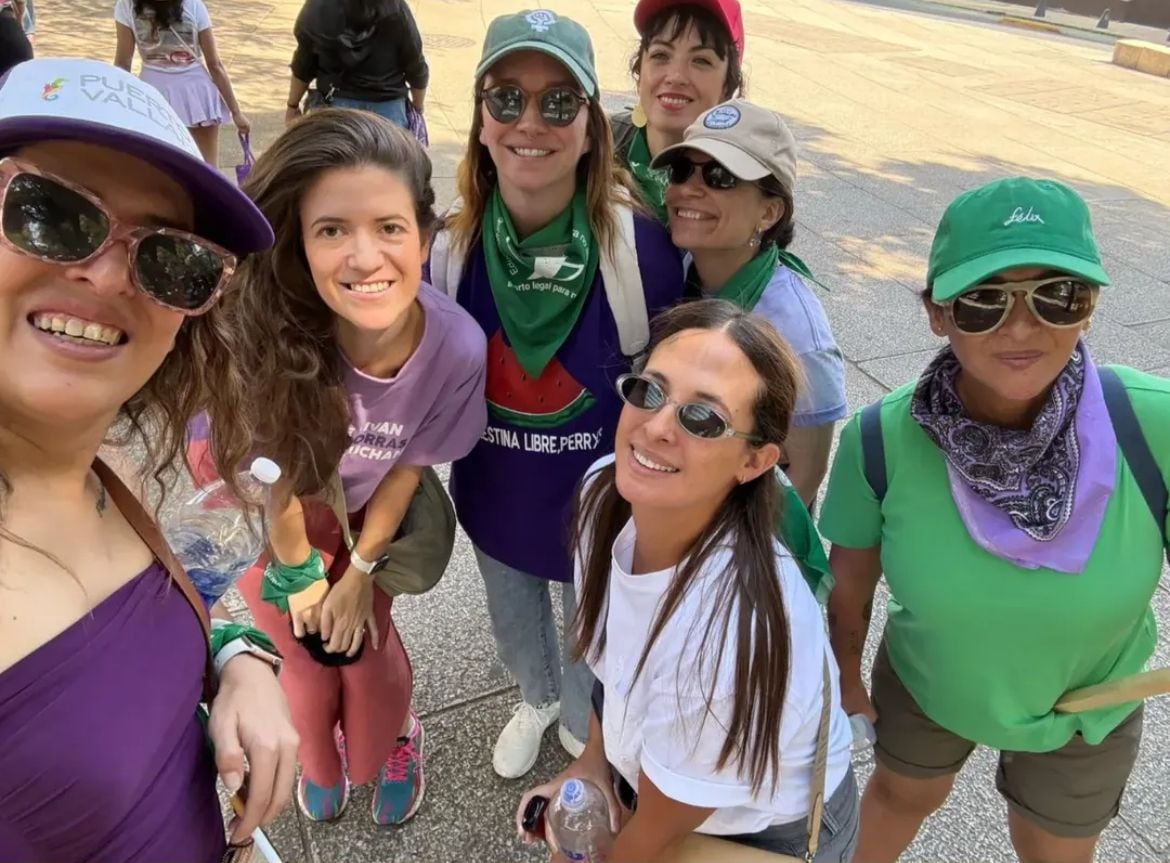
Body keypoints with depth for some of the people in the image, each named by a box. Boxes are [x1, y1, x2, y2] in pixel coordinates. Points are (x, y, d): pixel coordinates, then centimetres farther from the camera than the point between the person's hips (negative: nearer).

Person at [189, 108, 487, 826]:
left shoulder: (458, 347, -33)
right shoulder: (260, 327, -40)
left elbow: (406, 465, -14)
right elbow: (267, 466, -21)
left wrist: (361, 570, -5)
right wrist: (299, 565, -7)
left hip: (363, 513, 1)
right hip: (260, 510, -1)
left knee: (366, 648, 9)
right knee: (306, 661, 11)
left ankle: (392, 741, 48)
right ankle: (320, 762, 49)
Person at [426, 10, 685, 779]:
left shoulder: (639, 246, -25)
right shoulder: (452, 245, -17)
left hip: (600, 502, -3)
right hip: (495, 495, 3)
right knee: (513, 627, 29)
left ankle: (583, 728, 59)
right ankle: (536, 700, 65)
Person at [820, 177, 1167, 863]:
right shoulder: (882, 443, -28)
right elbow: (850, 580, -11)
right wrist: (846, 676, 2)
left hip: (1086, 712, 0)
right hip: (923, 684, 0)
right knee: (903, 797, 31)